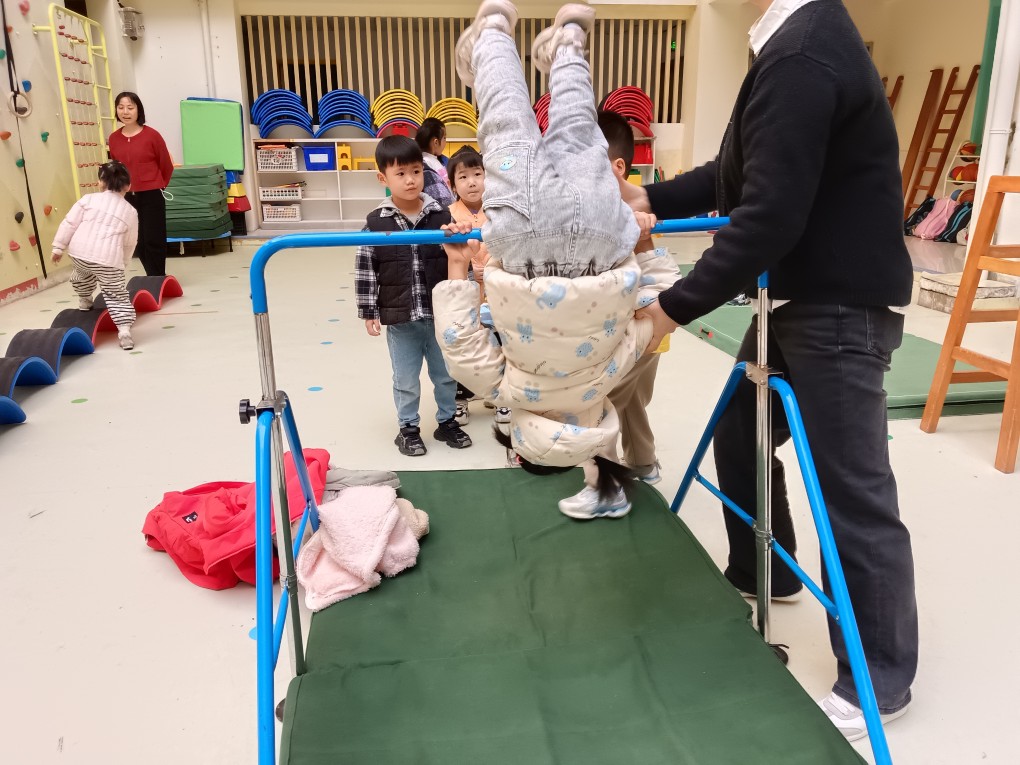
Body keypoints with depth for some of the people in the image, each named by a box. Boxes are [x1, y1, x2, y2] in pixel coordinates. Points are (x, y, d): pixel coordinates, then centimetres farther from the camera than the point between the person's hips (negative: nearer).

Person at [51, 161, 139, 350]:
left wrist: (58, 247, 13)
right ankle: (124, 329, -8)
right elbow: (129, 244, 18)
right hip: (109, 259, -1)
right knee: (117, 295, 6)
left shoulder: (89, 199, 11)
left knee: (82, 275, 36)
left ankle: (84, 303, 51)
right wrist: (122, 263, 32)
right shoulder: (130, 212, 12)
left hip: (80, 252, 2)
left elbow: (69, 224, 6)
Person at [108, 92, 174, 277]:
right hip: (127, 197, 4)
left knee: (153, 240, -2)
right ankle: (154, 278, 21)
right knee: (138, 241, 9)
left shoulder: (151, 135, -9)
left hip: (151, 196, -4)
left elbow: (166, 166, 1)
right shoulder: (114, 138, 2)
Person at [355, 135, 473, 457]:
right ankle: (408, 428, 29)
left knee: (446, 374, 15)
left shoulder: (442, 216, -3)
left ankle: (447, 422, 34)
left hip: (441, 314, 2)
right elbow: (365, 270, -3)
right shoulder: (376, 222, -7)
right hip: (400, 319, -1)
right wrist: (369, 312, -3)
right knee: (406, 379, 11)